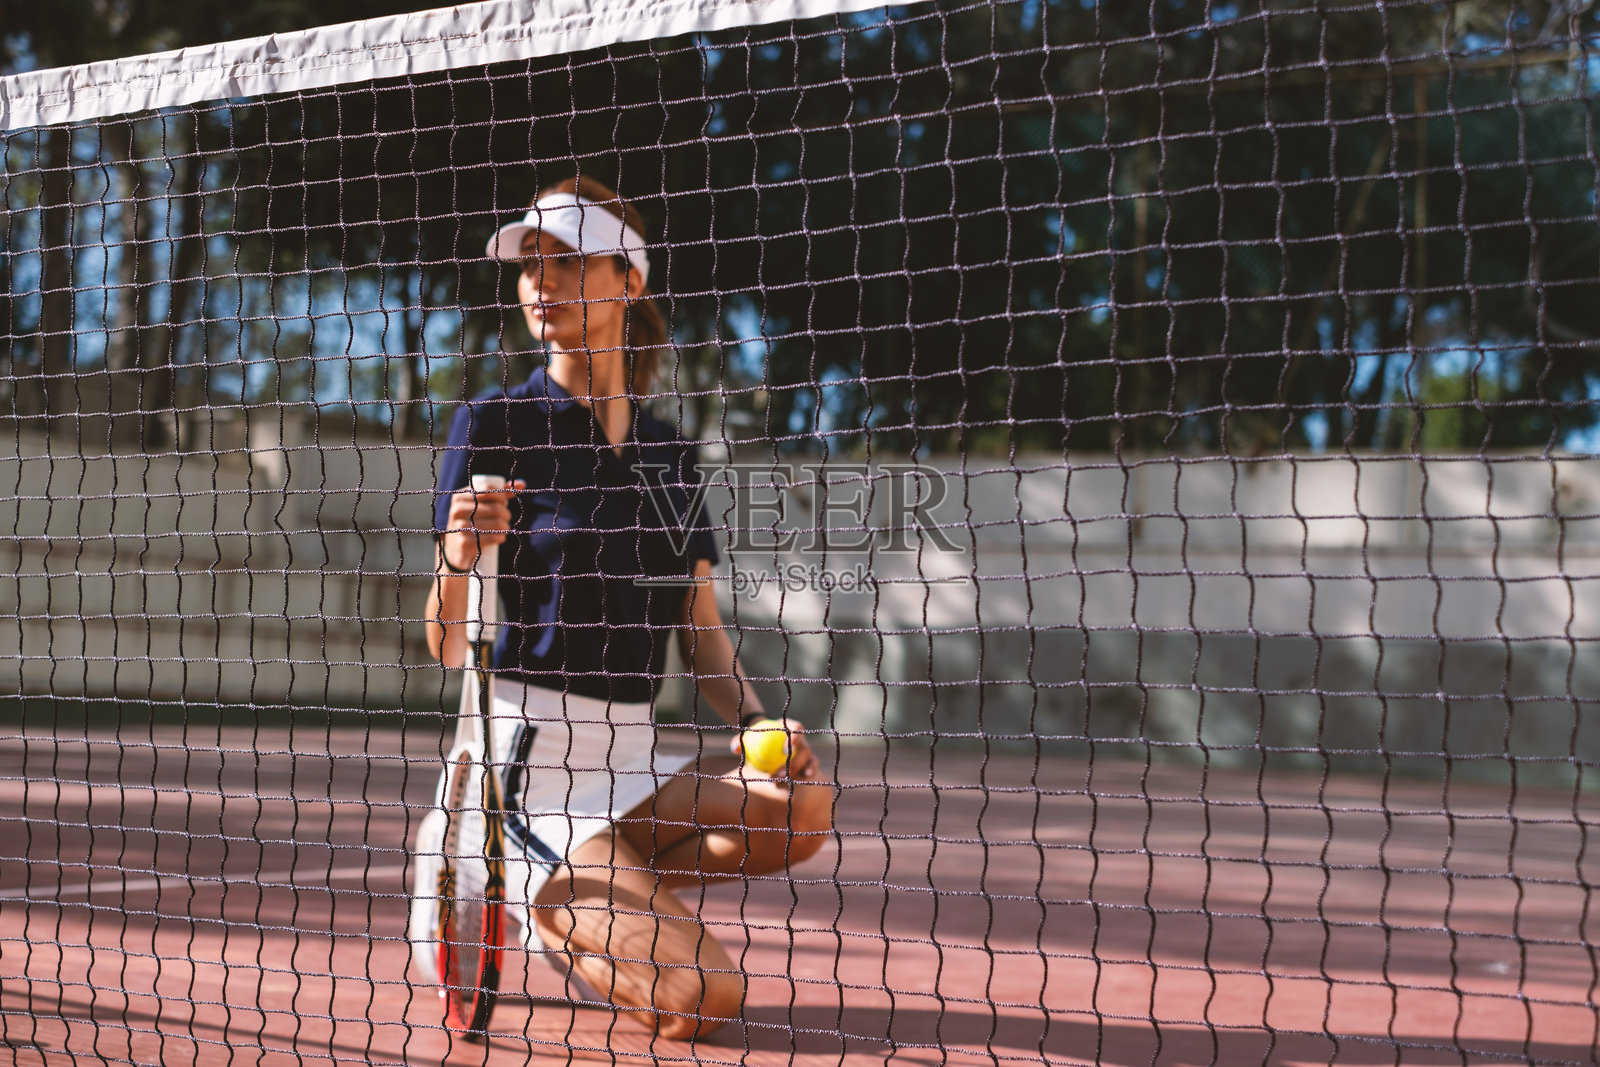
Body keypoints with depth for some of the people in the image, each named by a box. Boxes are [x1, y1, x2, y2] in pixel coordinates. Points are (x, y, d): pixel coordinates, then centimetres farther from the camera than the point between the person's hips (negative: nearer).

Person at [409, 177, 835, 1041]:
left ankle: (572, 897, 0)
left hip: (634, 762, 6)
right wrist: (458, 560, -27)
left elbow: (700, 631, 13)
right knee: (698, 999, -20)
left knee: (803, 808, -24)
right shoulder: (494, 425, -2)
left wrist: (756, 722, -7)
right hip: (529, 755, -6)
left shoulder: (668, 451, 13)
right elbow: (447, 651, -6)